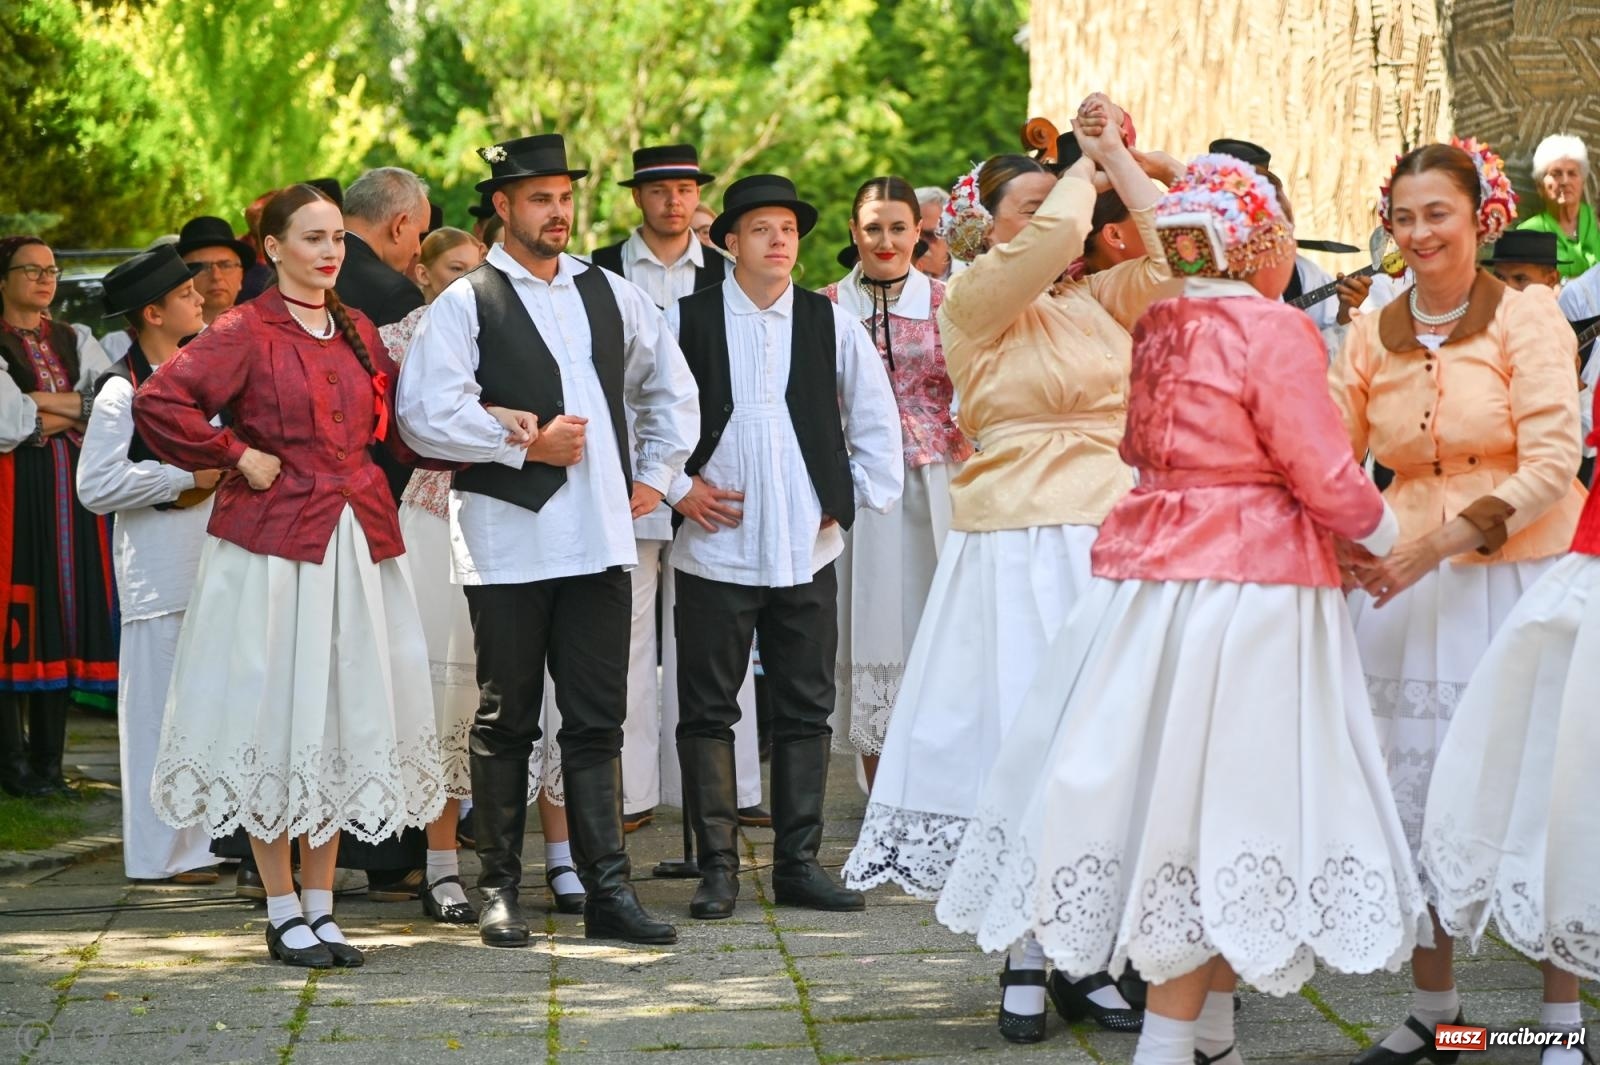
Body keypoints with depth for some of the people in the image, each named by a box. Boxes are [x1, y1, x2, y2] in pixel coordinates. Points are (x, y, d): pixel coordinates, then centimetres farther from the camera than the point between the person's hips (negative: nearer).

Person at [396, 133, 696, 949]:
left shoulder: (610, 295, 14)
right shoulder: (466, 303, -2)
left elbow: (672, 387, 28)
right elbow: (426, 413, -14)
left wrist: (656, 473, 18)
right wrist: (526, 444, -11)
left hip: (601, 537, 4)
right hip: (507, 539, -4)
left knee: (598, 721, 4)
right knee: (506, 722, 4)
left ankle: (606, 890, 8)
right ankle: (499, 889, 14)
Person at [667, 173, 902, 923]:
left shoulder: (832, 325, 7)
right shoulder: (686, 320, -1)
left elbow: (878, 425, 13)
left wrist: (851, 500, 6)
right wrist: (676, 488, -2)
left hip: (809, 551, 2)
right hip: (716, 546, -2)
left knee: (805, 713, 6)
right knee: (707, 712, 1)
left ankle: (798, 864, 14)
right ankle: (717, 868, 8)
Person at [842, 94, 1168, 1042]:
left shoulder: (1099, 303, 14)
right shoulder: (975, 302, 0)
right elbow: (1055, 235, -14)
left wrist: (1116, 152, 5)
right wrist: (1089, 159, 2)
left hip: (1118, 538, 5)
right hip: (1021, 551, -4)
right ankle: (1026, 960, 6)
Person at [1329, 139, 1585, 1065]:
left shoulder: (1526, 316, -4)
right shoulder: (1375, 335, 8)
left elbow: (1552, 463, -11)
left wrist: (1437, 545, -18)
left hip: (1521, 577, -4)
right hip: (1408, 586, 4)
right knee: (1417, 798, 6)